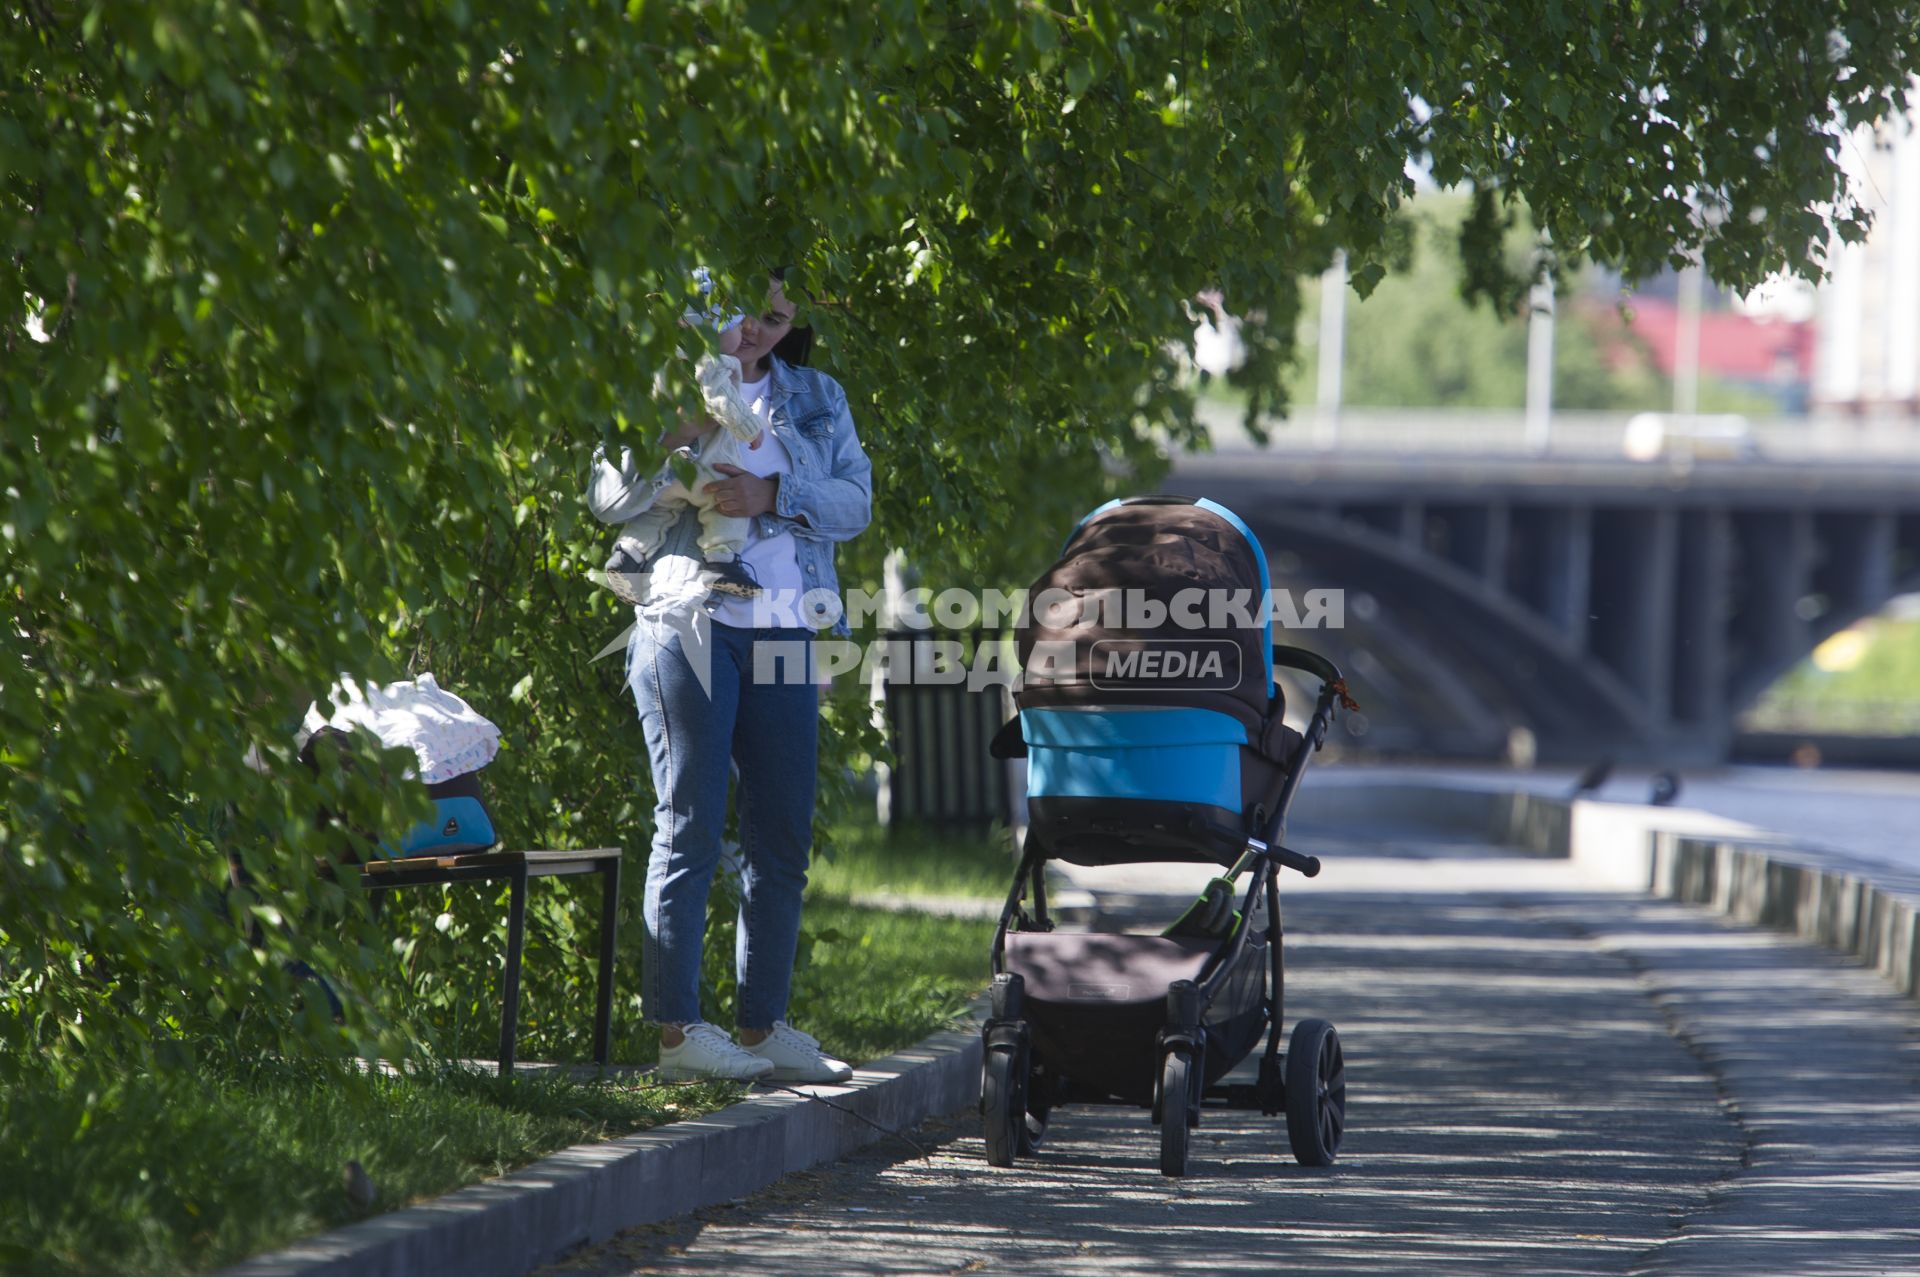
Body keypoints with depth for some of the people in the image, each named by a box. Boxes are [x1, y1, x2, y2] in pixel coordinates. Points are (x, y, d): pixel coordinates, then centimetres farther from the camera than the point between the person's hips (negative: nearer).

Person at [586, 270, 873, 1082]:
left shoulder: (817, 400, 15)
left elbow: (856, 502, 4)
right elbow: (608, 500, 0)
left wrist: (773, 494, -13)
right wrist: (669, 446, -18)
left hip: (785, 636, 4)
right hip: (689, 626, -4)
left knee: (782, 834, 4)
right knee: (690, 829, -6)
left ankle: (763, 1025, 10)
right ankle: (676, 1027, -6)